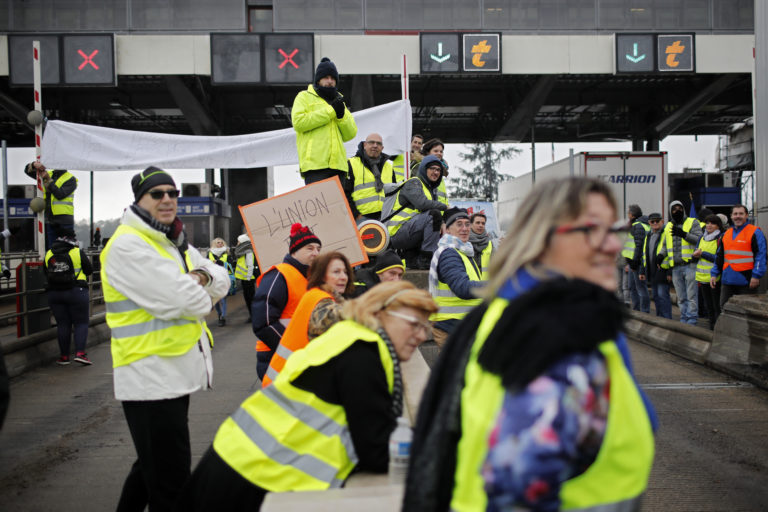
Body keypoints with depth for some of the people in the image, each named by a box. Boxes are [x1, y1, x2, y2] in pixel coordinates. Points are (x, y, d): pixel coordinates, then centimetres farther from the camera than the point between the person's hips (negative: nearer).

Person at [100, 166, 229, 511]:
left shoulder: (175, 243, 17)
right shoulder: (128, 245, -15)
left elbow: (221, 282, 15)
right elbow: (186, 302, -23)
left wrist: (202, 277, -7)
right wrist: (203, 299, -1)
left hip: (177, 371, 10)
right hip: (150, 376, -10)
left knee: (153, 466, 24)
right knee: (171, 481, -5)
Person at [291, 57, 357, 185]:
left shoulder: (339, 101, 25)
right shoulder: (304, 97, 10)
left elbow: (350, 134, 16)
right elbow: (298, 122, -10)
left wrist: (341, 115, -5)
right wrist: (330, 111, -8)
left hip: (338, 163, 6)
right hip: (315, 163, -6)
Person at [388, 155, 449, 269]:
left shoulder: (432, 189, 22)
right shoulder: (413, 183, -5)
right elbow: (422, 203, -24)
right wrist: (445, 206, -13)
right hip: (398, 232, -9)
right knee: (434, 214, -26)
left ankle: (412, 257, 8)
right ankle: (426, 259, -25)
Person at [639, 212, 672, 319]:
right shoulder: (648, 235, 17)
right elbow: (644, 255, 23)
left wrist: (670, 272, -18)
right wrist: (642, 271, 19)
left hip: (663, 272, -8)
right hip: (652, 272, 8)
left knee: (662, 295, -10)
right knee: (655, 296, 12)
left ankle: (667, 319, -6)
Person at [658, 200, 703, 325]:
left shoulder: (693, 223, 2)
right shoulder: (668, 226, 17)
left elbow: (699, 240, -11)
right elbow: (665, 245, 24)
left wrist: (684, 234, -21)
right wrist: (661, 254, 5)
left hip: (690, 265, -5)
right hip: (675, 267, 5)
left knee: (691, 296, -6)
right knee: (681, 298, 11)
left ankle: (691, 321, -3)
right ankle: (684, 320, 17)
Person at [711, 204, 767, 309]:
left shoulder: (755, 232, -3)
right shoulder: (727, 233, 17)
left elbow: (761, 255, -9)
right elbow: (719, 256, 23)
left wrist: (756, 276, -17)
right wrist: (714, 274, 16)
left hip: (746, 280, -6)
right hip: (728, 281, 6)